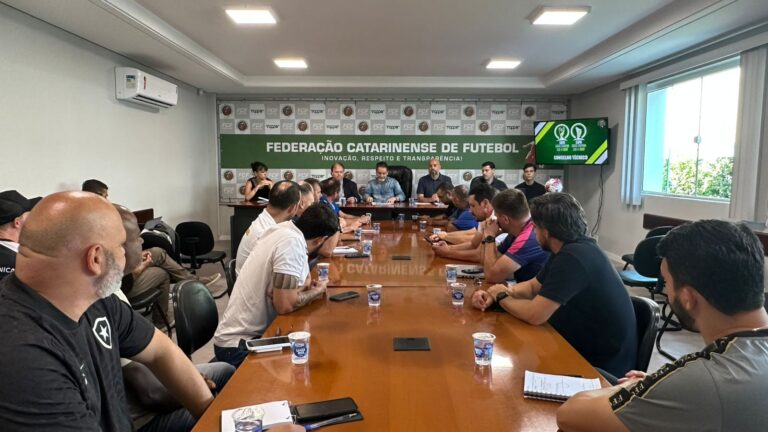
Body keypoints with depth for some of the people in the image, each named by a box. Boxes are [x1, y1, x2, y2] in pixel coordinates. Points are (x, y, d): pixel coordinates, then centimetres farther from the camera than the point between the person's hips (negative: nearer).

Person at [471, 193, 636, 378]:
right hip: (586, 347, 8)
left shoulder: (572, 257, -28)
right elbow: (532, 287, 12)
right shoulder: (571, 248, 4)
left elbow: (534, 314, -27)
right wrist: (493, 295, -4)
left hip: (604, 364, -8)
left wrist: (501, 296, -8)